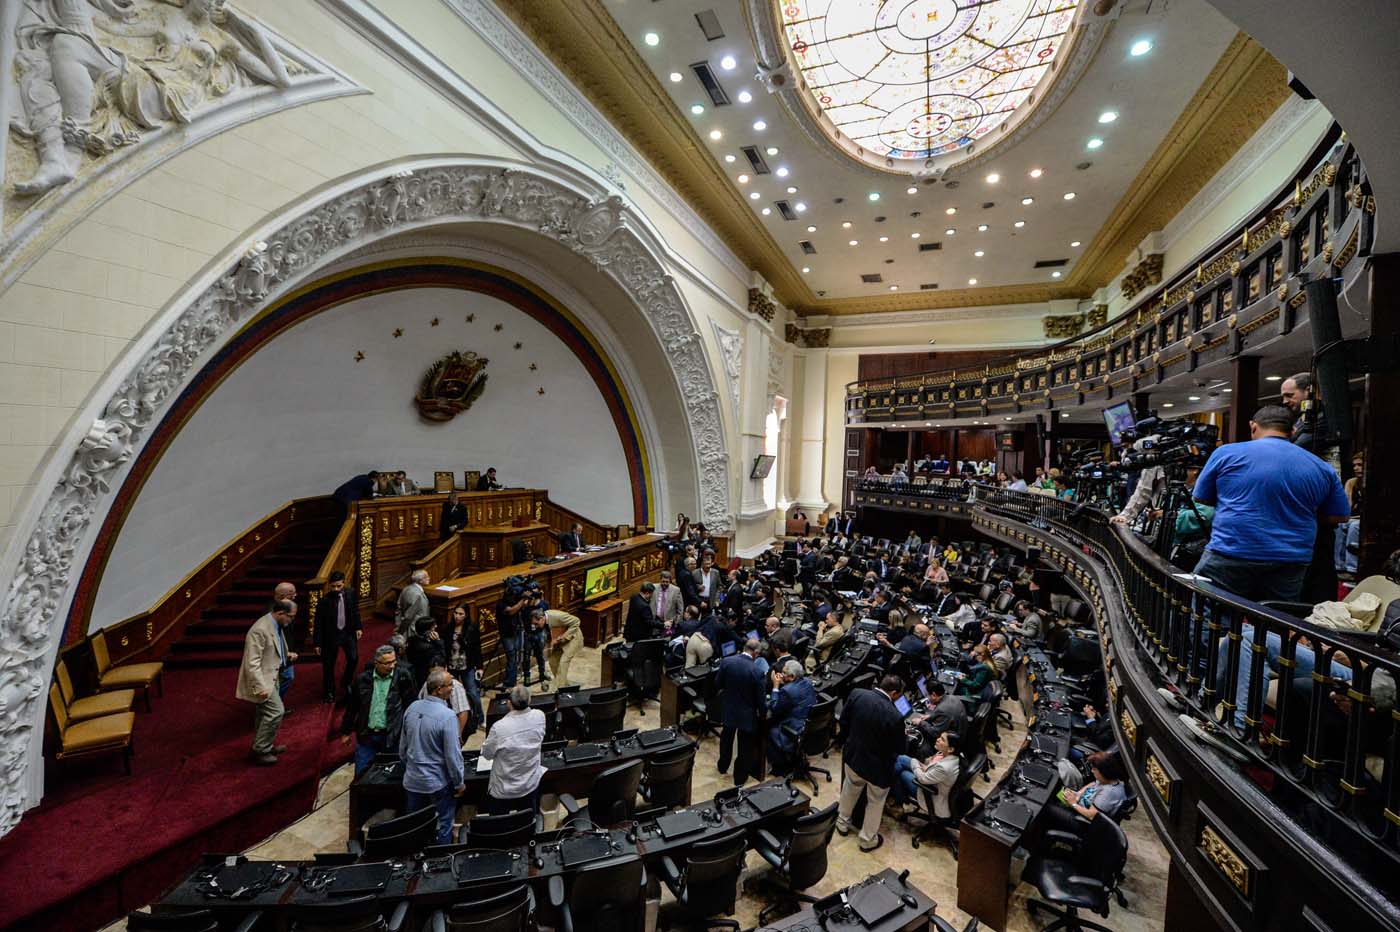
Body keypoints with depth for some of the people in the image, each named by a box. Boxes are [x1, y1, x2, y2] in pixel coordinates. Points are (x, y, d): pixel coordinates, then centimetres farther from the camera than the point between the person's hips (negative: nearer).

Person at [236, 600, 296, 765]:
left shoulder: (277, 626, 5)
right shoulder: (260, 630, -24)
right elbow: (252, 663, -25)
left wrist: (286, 655, 4)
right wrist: (260, 687, -26)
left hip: (270, 677, 10)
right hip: (261, 680, -10)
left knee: (265, 714, 19)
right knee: (276, 711, -11)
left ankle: (264, 746, 32)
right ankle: (260, 750, 3)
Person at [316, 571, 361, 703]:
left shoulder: (350, 594, -8)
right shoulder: (324, 601, -17)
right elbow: (318, 623, -11)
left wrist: (358, 627, 3)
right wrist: (318, 642, -9)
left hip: (348, 632, 3)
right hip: (331, 635, -2)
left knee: (353, 659, -1)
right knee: (329, 664, 8)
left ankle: (346, 682, 26)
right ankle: (330, 692, 27)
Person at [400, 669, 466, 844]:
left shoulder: (411, 708, -7)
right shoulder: (447, 716, -26)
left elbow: (402, 745, 7)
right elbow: (453, 754, -21)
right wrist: (460, 783, -7)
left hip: (412, 780, 6)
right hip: (439, 782, -6)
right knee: (444, 824, 14)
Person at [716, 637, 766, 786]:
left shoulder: (726, 661, -16)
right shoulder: (757, 671, -25)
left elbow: (718, 685, -4)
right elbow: (760, 698, -15)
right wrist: (762, 715, 3)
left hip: (729, 710, 4)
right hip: (747, 714, -3)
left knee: (726, 739, 28)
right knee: (745, 746, 18)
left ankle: (723, 766, 49)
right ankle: (740, 777, 32)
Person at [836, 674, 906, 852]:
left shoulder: (856, 694, -20)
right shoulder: (895, 716, -32)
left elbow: (843, 720, -4)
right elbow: (898, 748, -17)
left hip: (853, 755, 4)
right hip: (878, 766, -4)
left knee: (850, 789, 31)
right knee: (875, 801, 24)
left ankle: (842, 823, 52)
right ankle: (868, 839, 42)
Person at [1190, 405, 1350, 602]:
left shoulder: (1226, 453, -1)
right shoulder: (1322, 468, 9)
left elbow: (1201, 499, 8)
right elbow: (1339, 517, 15)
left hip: (1229, 557, -4)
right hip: (1289, 566, 4)